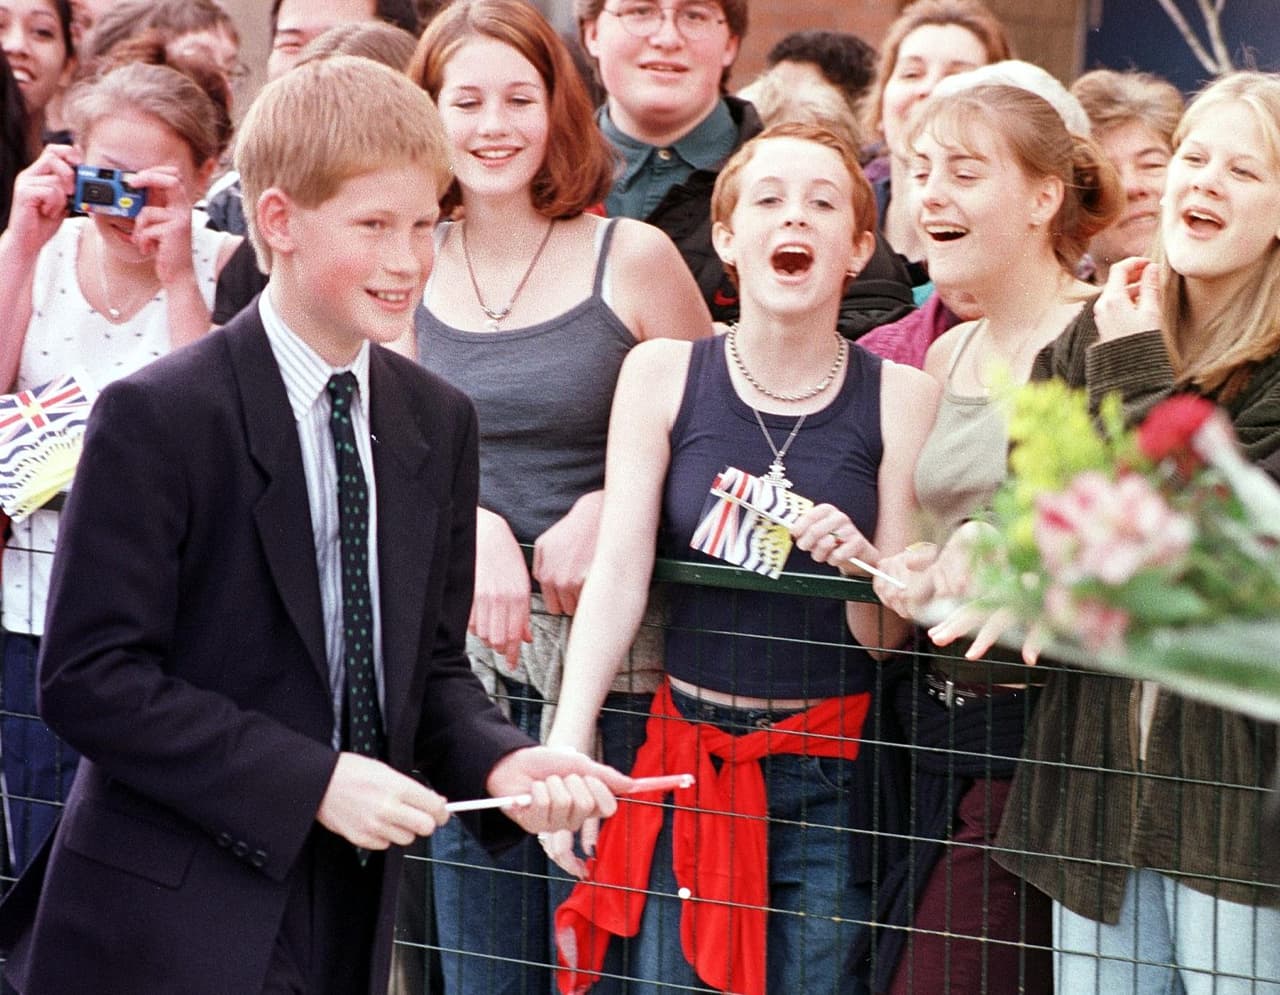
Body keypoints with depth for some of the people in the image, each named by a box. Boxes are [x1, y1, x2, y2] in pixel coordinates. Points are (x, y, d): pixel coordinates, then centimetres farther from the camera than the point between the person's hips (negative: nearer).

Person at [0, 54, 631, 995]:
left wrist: (499, 760, -9)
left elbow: (429, 660, 12)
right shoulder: (160, 420, -12)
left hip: (348, 917, 6)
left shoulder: (438, 423, 7)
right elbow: (91, 678, -16)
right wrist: (314, 782, -21)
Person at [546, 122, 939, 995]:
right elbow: (618, 573, -6)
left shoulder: (901, 397, -2)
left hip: (830, 781, 0)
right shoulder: (663, 374, 0)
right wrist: (566, 748, -18)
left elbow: (889, 637, 0)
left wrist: (862, 567, -23)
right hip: (685, 759, 1)